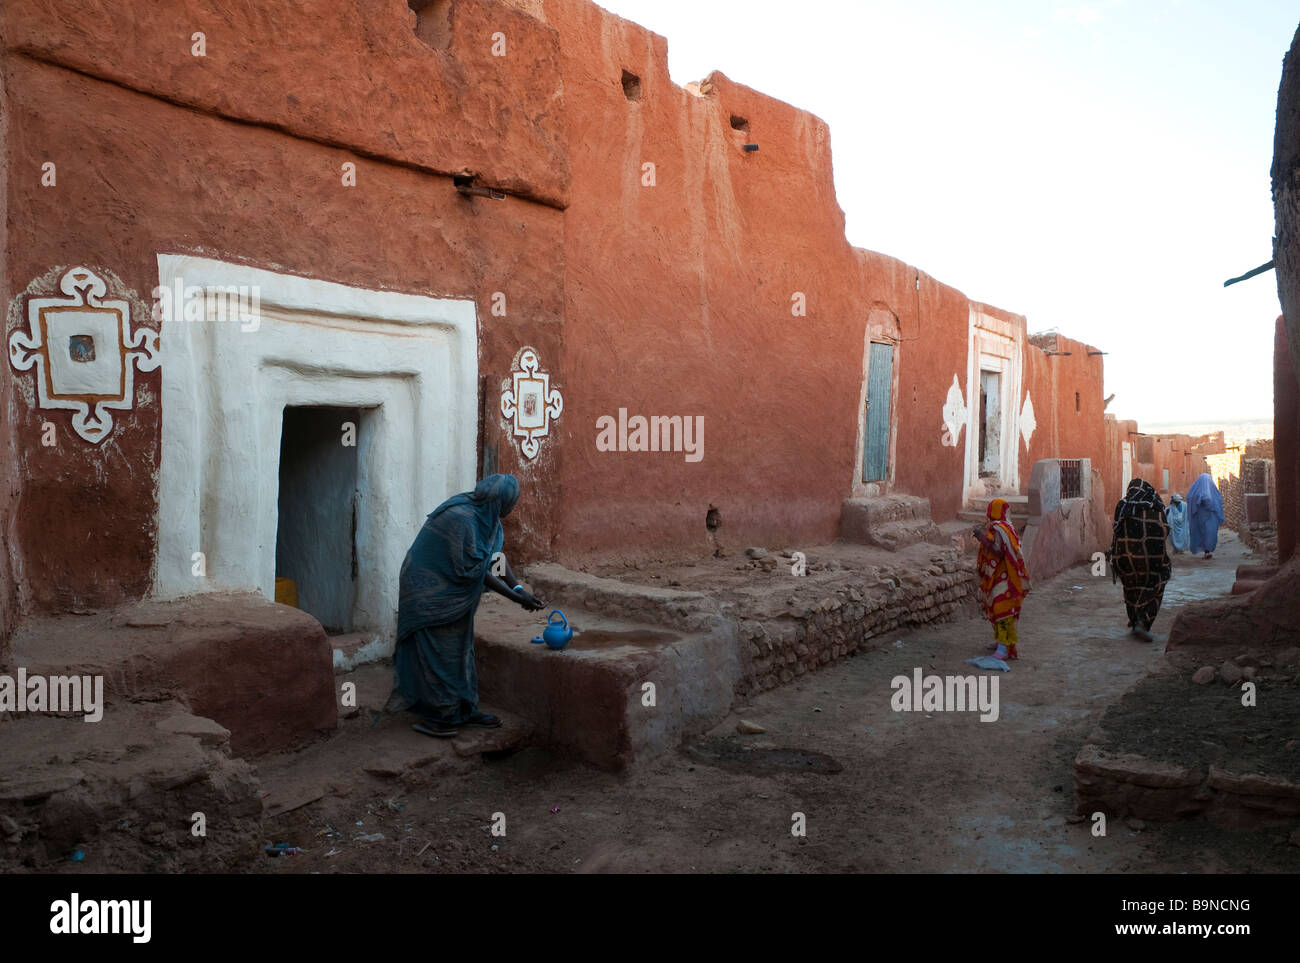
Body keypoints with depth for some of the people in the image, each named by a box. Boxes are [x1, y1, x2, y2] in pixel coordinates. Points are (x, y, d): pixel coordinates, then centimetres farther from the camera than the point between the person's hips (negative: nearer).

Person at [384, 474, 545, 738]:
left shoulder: (482, 512, 0)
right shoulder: (461, 518, -29)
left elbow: (497, 555, 3)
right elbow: (471, 570, -25)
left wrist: (518, 592, -6)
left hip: (451, 593, 10)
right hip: (431, 593, -10)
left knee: (460, 649, 14)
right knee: (439, 653, -1)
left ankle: (464, 710, 23)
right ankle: (435, 717, 11)